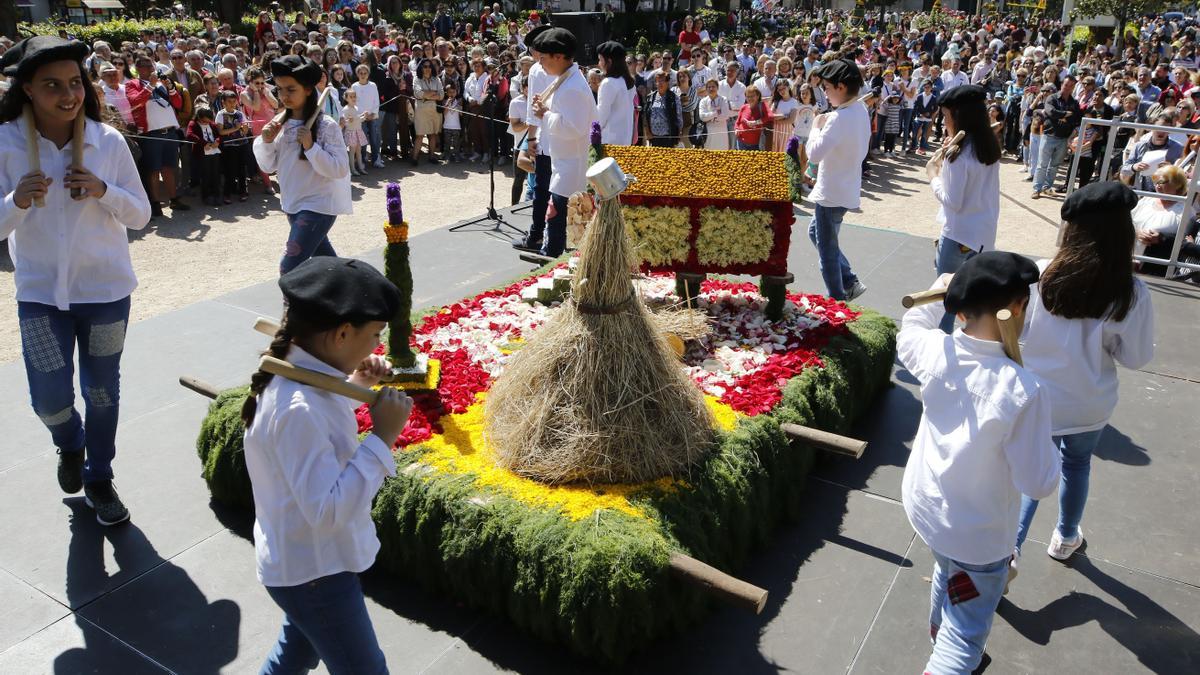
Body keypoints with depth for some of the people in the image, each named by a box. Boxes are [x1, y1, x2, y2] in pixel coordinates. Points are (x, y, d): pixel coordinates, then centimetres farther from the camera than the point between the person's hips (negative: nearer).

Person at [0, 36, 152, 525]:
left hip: (106, 287, 0)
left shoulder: (108, 141, -7)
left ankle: (99, 478, 32)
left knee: (102, 391, 11)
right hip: (40, 290, 0)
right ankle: (70, 445, 36)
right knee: (50, 398, 0)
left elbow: (141, 215, -2)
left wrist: (104, 191, -20)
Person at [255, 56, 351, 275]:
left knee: (289, 269, -14)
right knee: (323, 256, 24)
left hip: (318, 206, -7)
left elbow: (340, 169, -19)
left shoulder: (326, 126, -16)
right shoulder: (280, 124, 2)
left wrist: (310, 147, -28)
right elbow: (268, 166, 6)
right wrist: (266, 142, -11)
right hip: (292, 204, 7)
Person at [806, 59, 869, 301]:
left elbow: (814, 154, -29)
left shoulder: (839, 118, -25)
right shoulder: (860, 110, 4)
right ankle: (850, 282, 26)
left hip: (832, 193, -10)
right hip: (847, 188, 10)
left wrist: (816, 127, -13)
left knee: (827, 250, 4)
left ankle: (838, 300, 17)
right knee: (816, 231, 25)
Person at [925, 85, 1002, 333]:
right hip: (984, 231, 8)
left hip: (959, 234, -8)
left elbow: (953, 202, -19)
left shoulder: (959, 154, -20)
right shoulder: (991, 145, 4)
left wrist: (934, 175, -7)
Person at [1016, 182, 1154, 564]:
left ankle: (1010, 545, 7)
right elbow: (1136, 357, -9)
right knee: (1077, 464, 26)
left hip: (1036, 397, 0)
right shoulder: (1131, 293, -19)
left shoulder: (1041, 276, -19)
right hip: (1088, 404, 0)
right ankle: (1065, 538, 47)